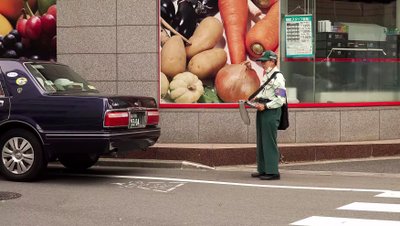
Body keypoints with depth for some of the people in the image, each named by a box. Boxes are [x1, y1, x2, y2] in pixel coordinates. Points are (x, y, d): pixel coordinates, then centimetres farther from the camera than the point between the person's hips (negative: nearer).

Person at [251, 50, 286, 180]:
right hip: (262, 111, 10)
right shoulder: (266, 76, 16)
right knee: (261, 142, 13)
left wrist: (265, 106, -19)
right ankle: (263, 170, 20)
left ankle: (272, 171, -4)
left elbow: (280, 99, -18)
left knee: (269, 142, -8)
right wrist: (256, 98, 12)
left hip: (271, 112, -10)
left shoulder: (277, 77, -13)